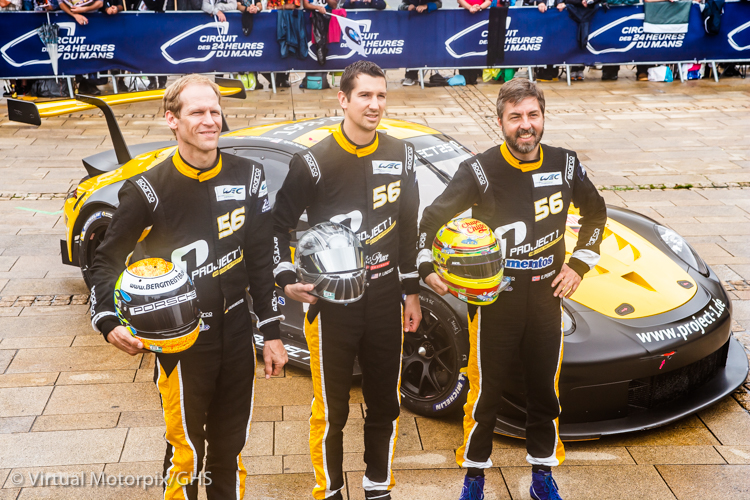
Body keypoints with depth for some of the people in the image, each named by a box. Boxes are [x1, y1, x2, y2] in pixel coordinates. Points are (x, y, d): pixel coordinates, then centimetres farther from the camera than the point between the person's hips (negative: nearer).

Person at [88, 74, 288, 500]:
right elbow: (108, 259, -1)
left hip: (237, 331, 3)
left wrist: (271, 331, 4)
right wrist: (108, 320, -18)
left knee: (231, 441, 17)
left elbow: (262, 259, 4)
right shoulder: (150, 190, -11)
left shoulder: (248, 177, -1)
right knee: (186, 448, 5)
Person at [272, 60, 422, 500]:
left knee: (385, 402, 14)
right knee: (332, 409, 6)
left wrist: (412, 291, 13)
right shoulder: (315, 162, -9)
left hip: (385, 298, 4)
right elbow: (279, 224, -2)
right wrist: (287, 279, -13)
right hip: (331, 301, -4)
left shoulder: (401, 156, 4)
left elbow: (408, 228, 12)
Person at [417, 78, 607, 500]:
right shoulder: (480, 170, -10)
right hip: (493, 300, -3)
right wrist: (427, 266, -17)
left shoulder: (564, 165, 2)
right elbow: (434, 216, -5)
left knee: (545, 392, 14)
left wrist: (580, 263, 8)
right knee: (486, 392, 5)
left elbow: (596, 213, 17)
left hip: (547, 296, 4)